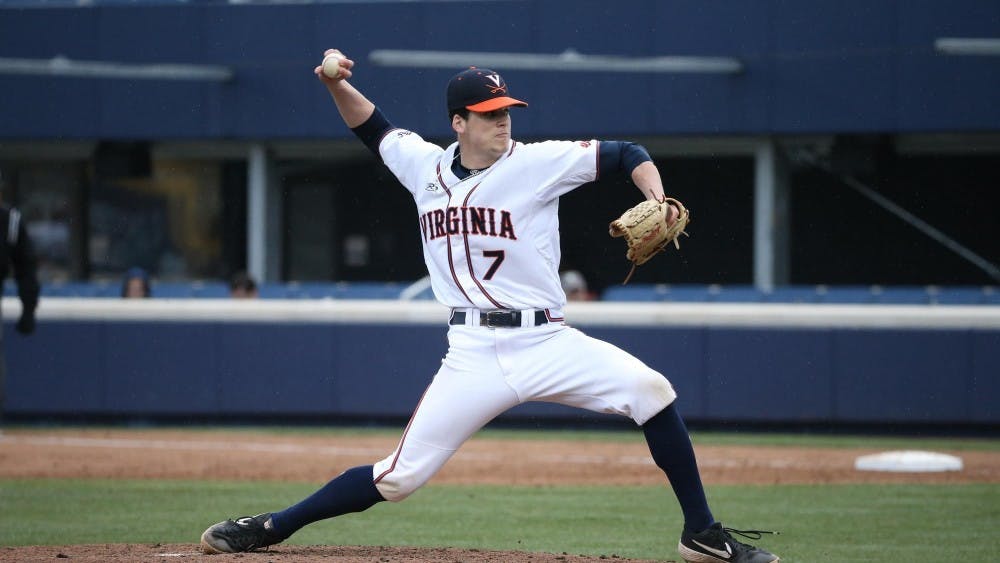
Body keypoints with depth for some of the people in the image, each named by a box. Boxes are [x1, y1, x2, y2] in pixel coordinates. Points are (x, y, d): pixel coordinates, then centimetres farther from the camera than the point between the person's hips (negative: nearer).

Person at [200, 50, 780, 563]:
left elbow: (626, 154, -1)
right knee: (400, 477, -6)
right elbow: (374, 126, 26)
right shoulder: (424, 166, 9)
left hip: (547, 343, -1)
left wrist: (657, 204, -19)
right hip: (474, 354, 1)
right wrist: (338, 84, 9)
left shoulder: (538, 162, -2)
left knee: (650, 390, -23)